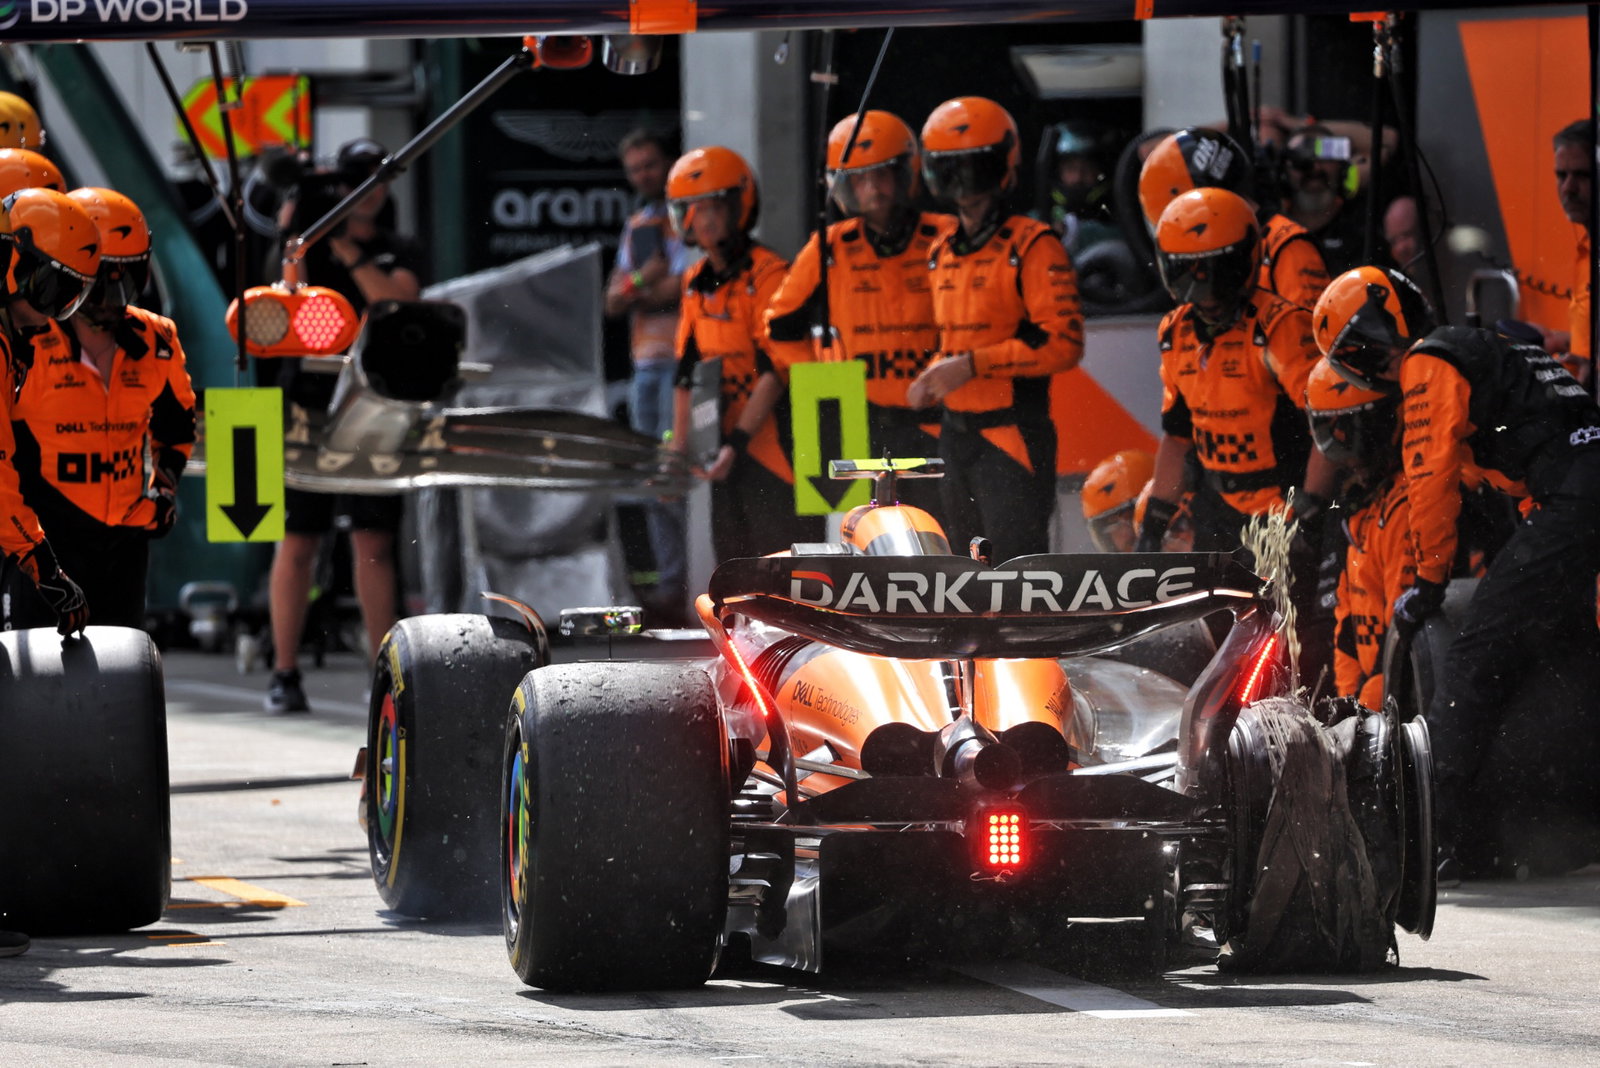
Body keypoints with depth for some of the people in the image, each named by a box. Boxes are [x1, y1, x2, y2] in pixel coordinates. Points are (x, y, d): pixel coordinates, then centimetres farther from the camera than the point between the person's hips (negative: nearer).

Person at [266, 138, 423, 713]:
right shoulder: (310, 236, 8)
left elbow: (397, 301, -8)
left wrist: (348, 251, -13)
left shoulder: (400, 252, 11)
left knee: (374, 544, -2)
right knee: (298, 541, -1)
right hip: (309, 396, -1)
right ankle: (284, 674, 3)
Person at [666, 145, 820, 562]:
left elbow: (775, 372, -16)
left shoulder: (767, 274, -11)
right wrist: (679, 448, 7)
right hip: (727, 449, 8)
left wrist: (738, 442, -19)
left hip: (768, 444, -8)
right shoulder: (696, 283, 14)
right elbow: (686, 374, 15)